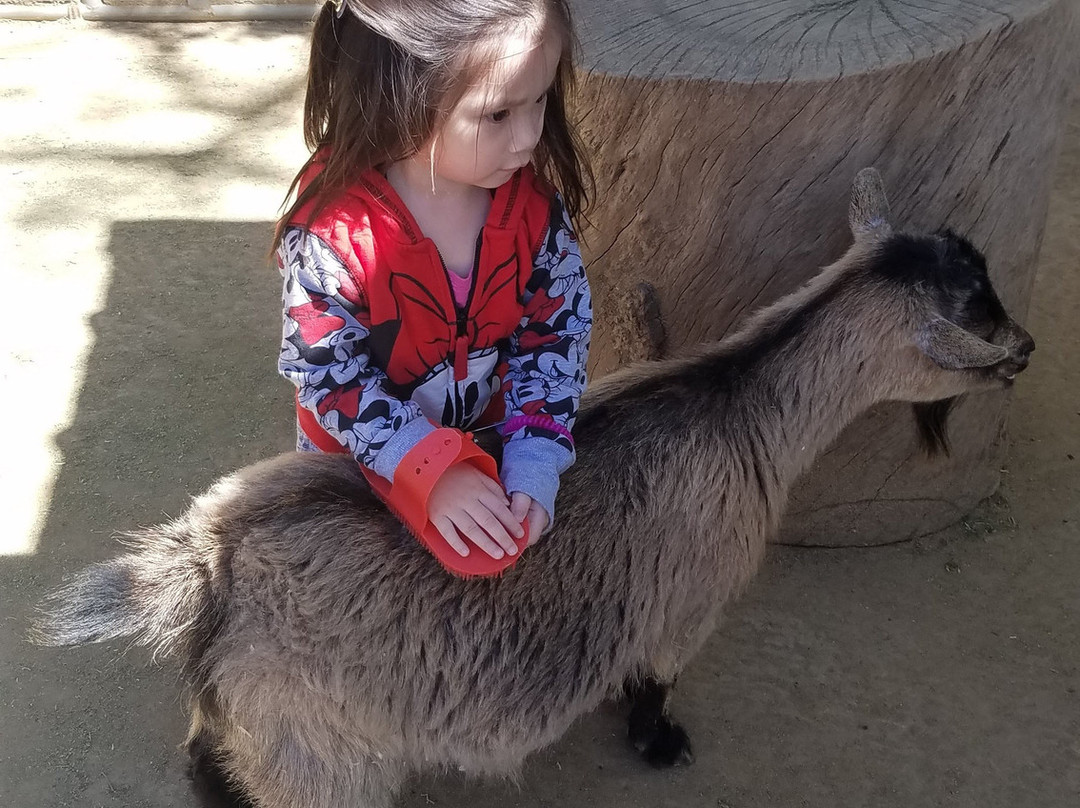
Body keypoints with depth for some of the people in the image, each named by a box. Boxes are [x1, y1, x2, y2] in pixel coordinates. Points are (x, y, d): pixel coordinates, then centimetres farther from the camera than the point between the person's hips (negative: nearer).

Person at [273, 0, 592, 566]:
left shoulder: (535, 204, -21)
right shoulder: (331, 227, -33)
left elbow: (556, 331, -14)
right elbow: (328, 372, -27)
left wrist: (534, 462, -26)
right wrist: (431, 472, -35)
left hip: (489, 441, 3)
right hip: (359, 459, -3)